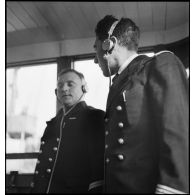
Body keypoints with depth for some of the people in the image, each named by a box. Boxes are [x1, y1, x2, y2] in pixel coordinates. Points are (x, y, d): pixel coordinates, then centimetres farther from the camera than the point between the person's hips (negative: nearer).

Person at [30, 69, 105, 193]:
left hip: (77, 188, -6)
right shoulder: (53, 123, 15)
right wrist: (35, 189, 12)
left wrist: (95, 189, -23)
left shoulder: (96, 117, -6)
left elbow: (101, 160, -15)